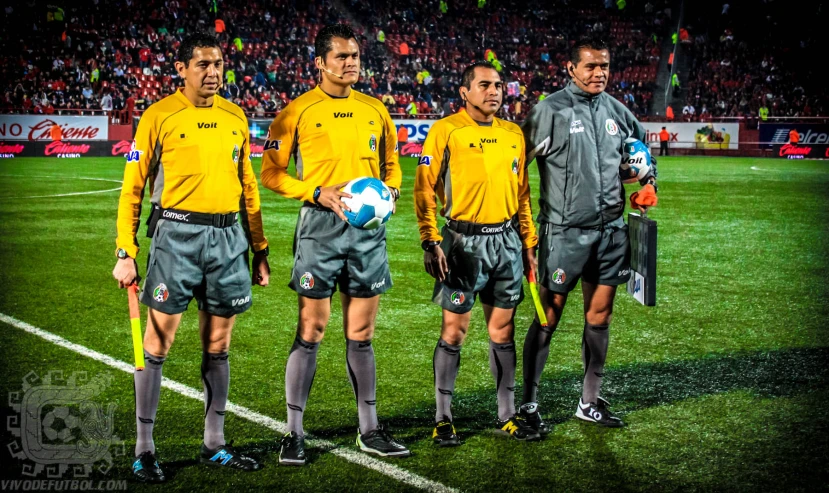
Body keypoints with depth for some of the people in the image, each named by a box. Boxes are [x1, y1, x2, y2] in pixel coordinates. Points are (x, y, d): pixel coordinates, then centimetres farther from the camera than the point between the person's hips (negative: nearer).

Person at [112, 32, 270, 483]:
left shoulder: (234, 117, 11)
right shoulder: (159, 116, -3)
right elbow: (132, 188, -2)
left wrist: (260, 250, 15)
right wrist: (125, 253, -8)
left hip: (228, 236, 5)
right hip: (177, 235, -4)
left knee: (217, 344, 10)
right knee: (157, 342, -3)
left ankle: (214, 445, 21)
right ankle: (144, 450, 7)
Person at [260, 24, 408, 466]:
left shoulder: (375, 110, 11)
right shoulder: (298, 111, -3)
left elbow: (391, 166, 21)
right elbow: (271, 173, -3)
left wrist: (389, 194, 0)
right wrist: (318, 193, -15)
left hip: (368, 227, 4)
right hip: (319, 227, -4)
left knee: (361, 334, 11)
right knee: (311, 331, -3)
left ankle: (369, 430, 19)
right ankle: (294, 433, 6)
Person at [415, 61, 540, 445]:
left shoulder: (513, 134, 12)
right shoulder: (446, 131, -4)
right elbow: (424, 189, -7)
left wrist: (529, 245, 15)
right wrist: (431, 242, -15)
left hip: (507, 240, 5)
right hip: (464, 240, -5)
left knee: (503, 330, 10)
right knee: (454, 330, -1)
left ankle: (507, 415, 19)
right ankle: (443, 419, 8)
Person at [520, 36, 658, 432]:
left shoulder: (616, 111, 9)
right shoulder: (551, 111, -9)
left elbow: (642, 149, 27)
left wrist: (648, 183, 10)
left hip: (610, 229, 6)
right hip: (564, 230, -6)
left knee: (599, 315, 10)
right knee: (548, 317, -1)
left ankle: (590, 402, 23)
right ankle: (528, 404, 9)